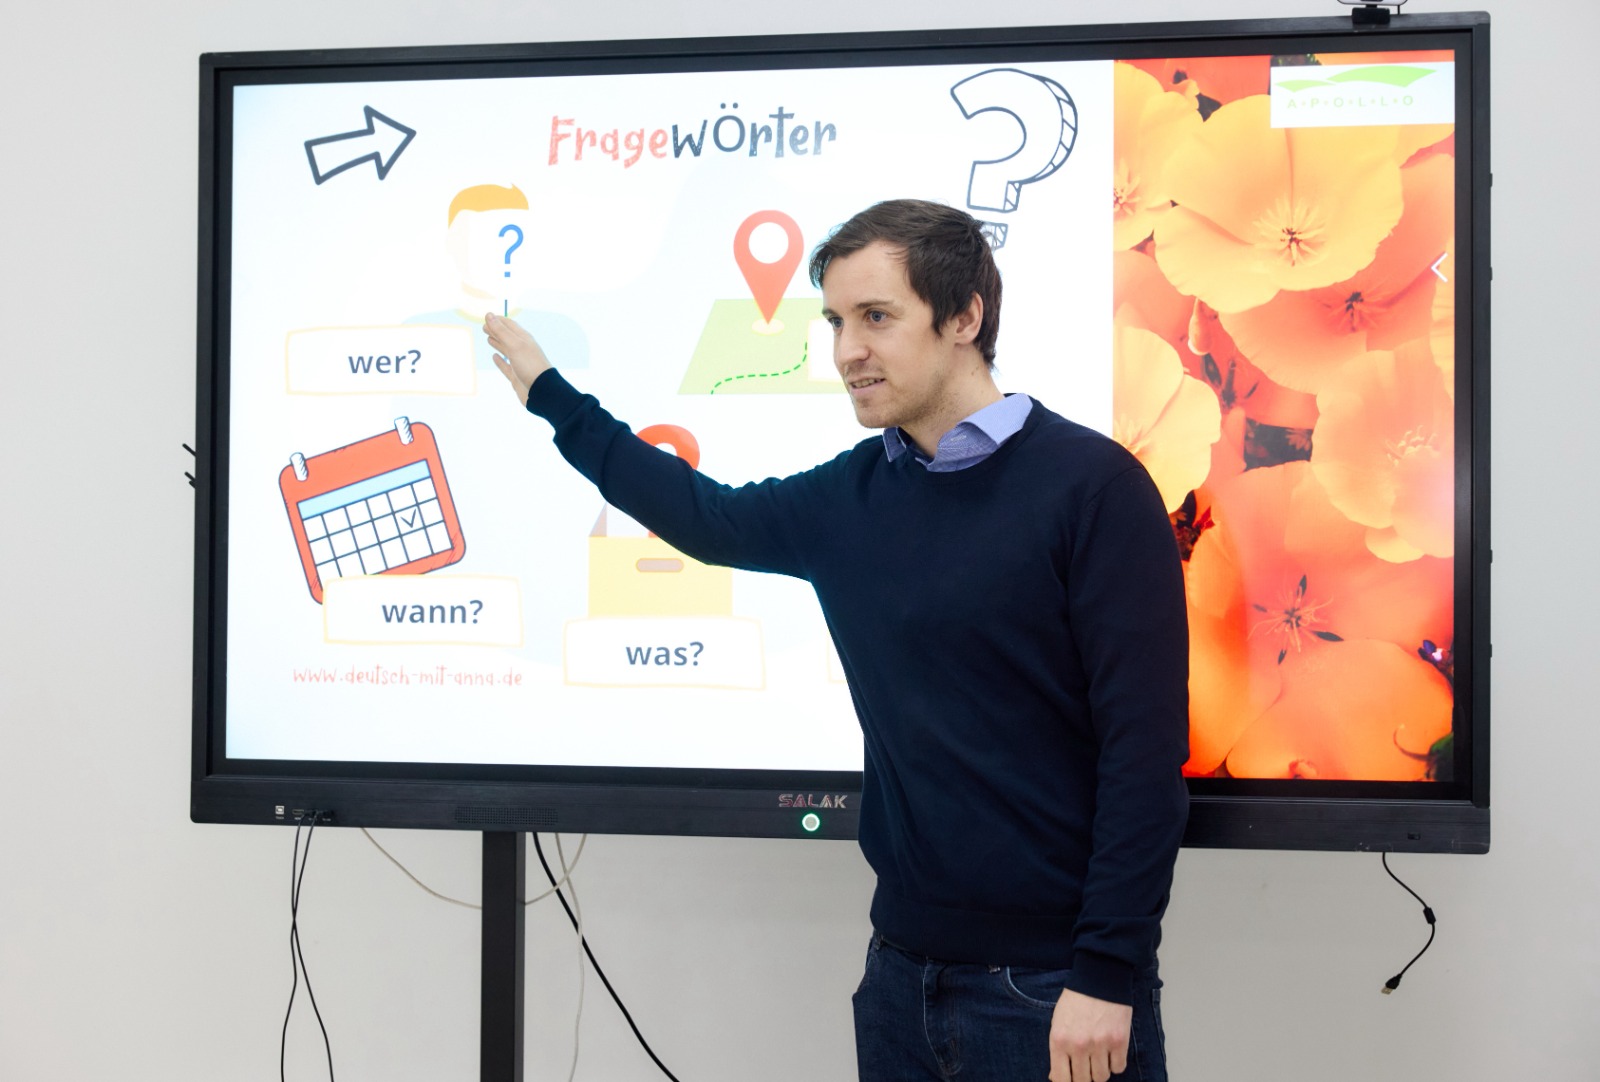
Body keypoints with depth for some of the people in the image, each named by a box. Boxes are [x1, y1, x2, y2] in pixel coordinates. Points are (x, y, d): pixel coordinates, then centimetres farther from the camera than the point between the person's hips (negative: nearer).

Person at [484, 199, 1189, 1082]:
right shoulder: (850, 497, 5)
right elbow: (710, 518, 22)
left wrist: (1109, 975, -16)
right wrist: (550, 395, 27)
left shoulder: (1089, 486, -12)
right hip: (904, 967, 6)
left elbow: (1145, 745, -15)